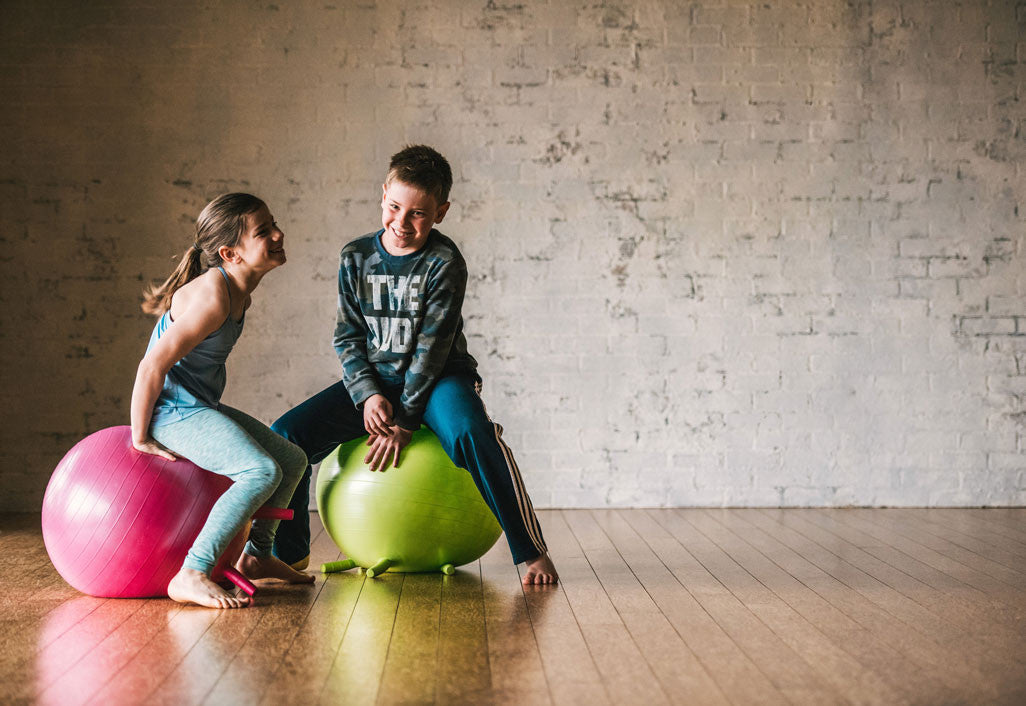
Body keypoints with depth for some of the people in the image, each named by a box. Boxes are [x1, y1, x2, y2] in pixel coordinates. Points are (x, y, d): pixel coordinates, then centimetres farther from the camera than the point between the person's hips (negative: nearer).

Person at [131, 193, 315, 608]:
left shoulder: (240, 292, 7)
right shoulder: (212, 298, -24)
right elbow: (152, 365, -25)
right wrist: (141, 439, -18)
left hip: (200, 408, 10)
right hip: (174, 411, -10)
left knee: (292, 460, 15)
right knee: (262, 471, -26)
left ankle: (256, 555, 28)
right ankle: (191, 577, -27)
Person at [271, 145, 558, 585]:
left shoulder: (445, 264, -12)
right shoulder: (356, 258, 1)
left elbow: (432, 347, -15)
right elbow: (348, 337, 3)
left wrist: (404, 421, -19)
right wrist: (368, 395, -14)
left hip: (438, 379, -4)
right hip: (372, 380, 4)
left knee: (471, 433, -37)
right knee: (286, 433, -12)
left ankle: (531, 551, -27)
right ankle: (287, 552, 7)